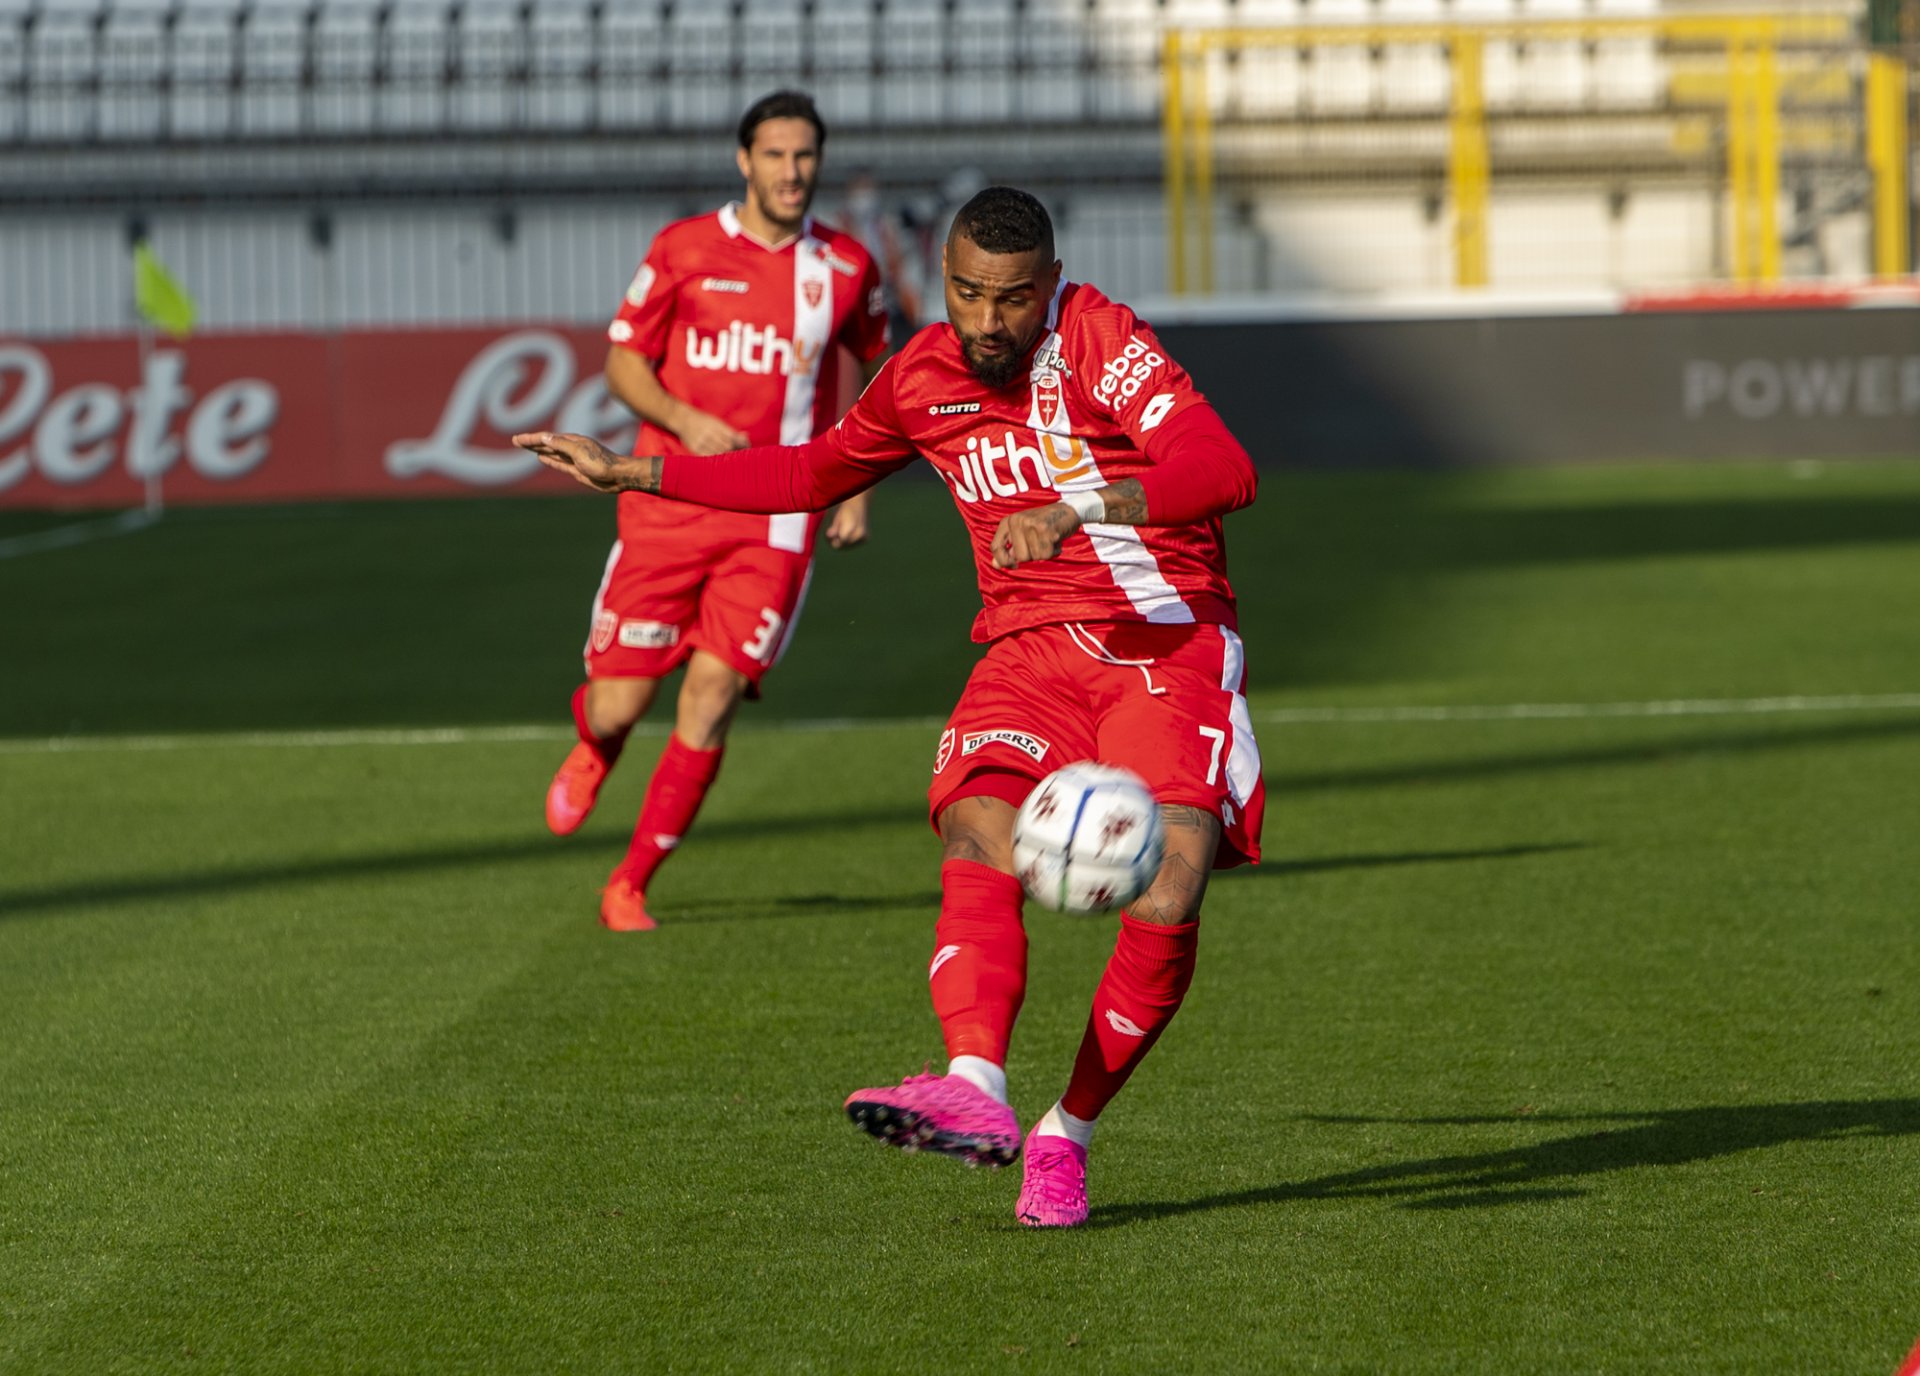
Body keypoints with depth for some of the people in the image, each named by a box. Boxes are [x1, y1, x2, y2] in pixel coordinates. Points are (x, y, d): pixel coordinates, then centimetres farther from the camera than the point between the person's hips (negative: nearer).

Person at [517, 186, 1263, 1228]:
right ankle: (975, 1091, -47)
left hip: (1167, 643, -4)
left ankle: (1065, 1137, -8)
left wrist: (1080, 507, -40)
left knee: (1170, 885, -24)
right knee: (976, 835, -27)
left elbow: (1223, 470, -25)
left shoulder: (1102, 342, -10)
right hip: (1031, 649, 4)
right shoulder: (925, 374, 8)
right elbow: (817, 473, 28)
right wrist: (632, 473, 28)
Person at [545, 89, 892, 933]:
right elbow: (623, 360, 5)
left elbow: (876, 371, 21)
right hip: (668, 506, 0)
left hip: (775, 521, 0)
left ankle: (630, 886, 2)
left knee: (712, 694, -12)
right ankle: (592, 750, 38)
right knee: (618, 705, -2)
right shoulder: (685, 250, 0)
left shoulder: (845, 267, 5)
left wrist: (859, 488, 12)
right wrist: (683, 419, -14)